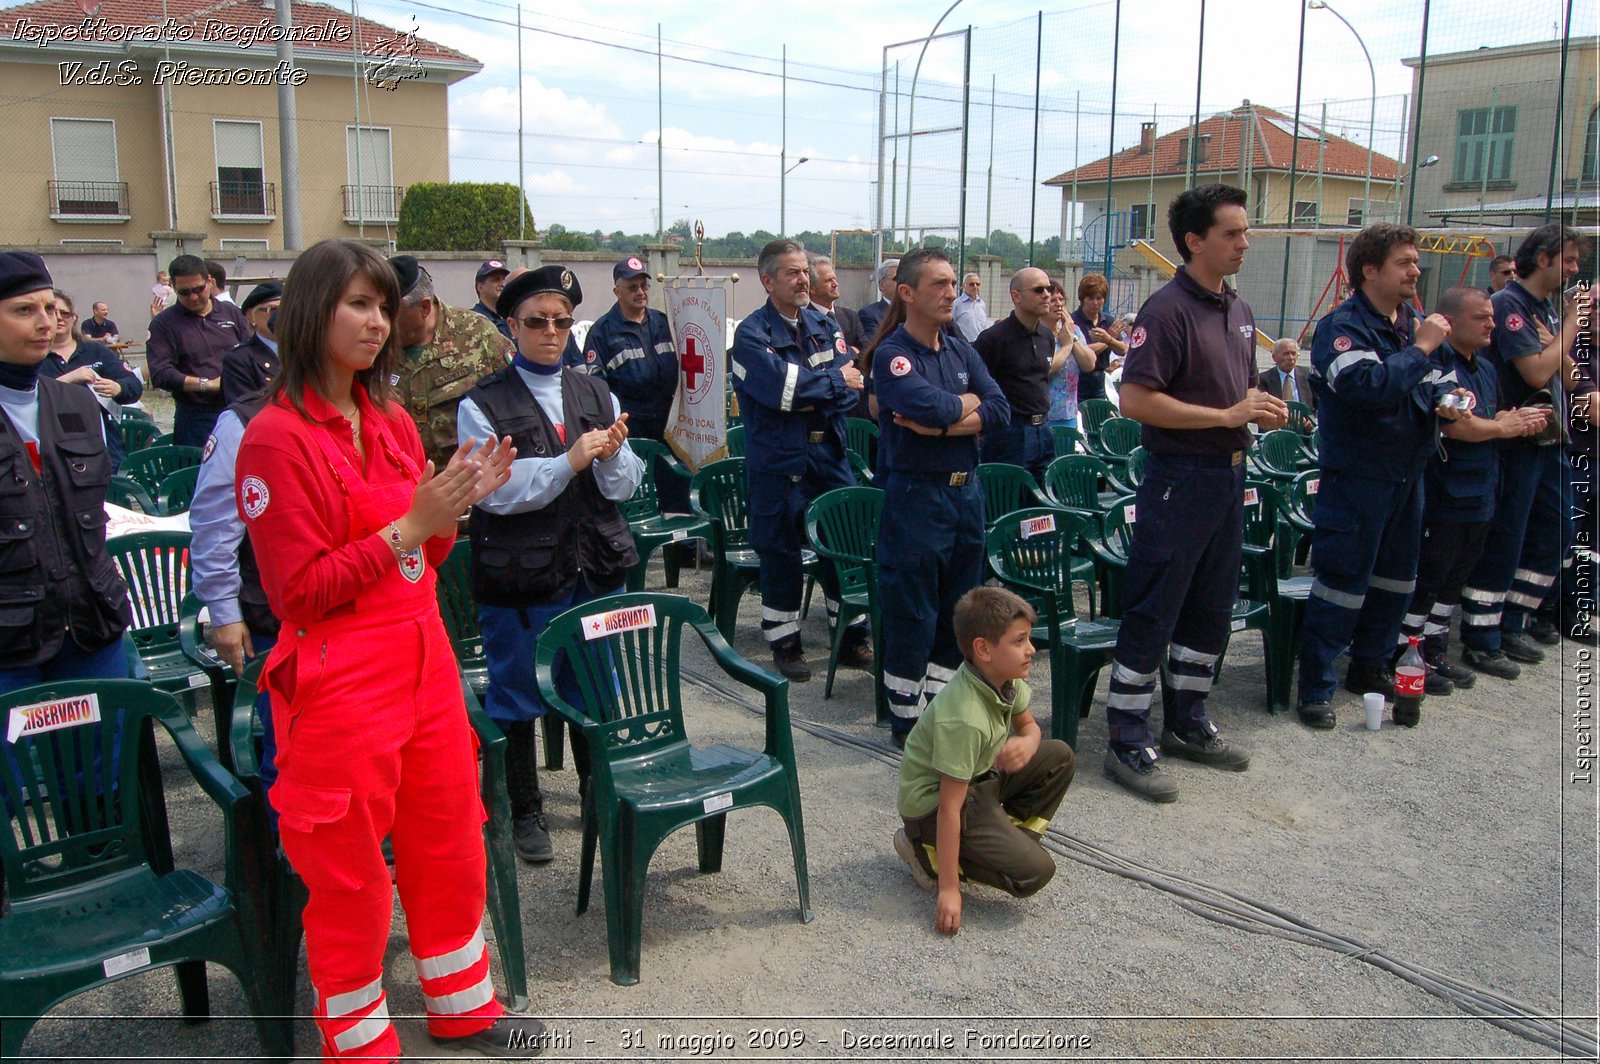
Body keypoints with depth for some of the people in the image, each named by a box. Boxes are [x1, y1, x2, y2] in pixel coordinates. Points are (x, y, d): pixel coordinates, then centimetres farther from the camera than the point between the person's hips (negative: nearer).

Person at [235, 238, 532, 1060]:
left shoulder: (393, 422, 9)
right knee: (350, 873, 8)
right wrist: (409, 526, -20)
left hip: (426, 661, 7)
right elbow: (299, 593, -16)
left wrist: (459, 502, -3)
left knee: (450, 845, 18)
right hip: (341, 680, -7)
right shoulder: (275, 437, -13)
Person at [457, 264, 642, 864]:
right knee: (517, 700, 8)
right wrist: (569, 461, -24)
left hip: (596, 569, 4)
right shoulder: (483, 404, -4)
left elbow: (626, 486, 5)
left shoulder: (597, 394, 10)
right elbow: (495, 489, -16)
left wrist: (611, 456, -16)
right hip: (519, 577, -4)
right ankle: (524, 811, 25)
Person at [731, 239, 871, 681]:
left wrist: (811, 400, -18)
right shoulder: (752, 334, -7)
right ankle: (784, 643, 18)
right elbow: (779, 385, -23)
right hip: (778, 459, -5)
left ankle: (853, 635, 21)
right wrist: (834, 382, -11)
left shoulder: (824, 324, 10)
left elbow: (852, 385, 0)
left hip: (829, 452, 5)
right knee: (780, 553, 4)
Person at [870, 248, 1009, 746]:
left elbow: (1000, 410, -1)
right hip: (915, 494, -7)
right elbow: (932, 405, -25)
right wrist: (969, 402, -5)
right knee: (912, 616, 2)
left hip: (966, 491, 7)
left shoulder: (961, 350, 10)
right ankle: (906, 720, 16)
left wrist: (946, 426, -14)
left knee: (960, 610, 13)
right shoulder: (891, 354, -9)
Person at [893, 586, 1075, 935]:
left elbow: (1028, 725, 11)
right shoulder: (964, 719, -34)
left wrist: (1026, 744, -16)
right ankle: (927, 852, -2)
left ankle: (1010, 839, 10)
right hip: (931, 803, -9)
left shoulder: (1006, 679, -9)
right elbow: (950, 806, -31)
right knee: (1033, 872, -17)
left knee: (1060, 756, 4)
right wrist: (949, 889, -27)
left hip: (978, 775, 9)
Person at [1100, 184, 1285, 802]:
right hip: (1179, 476, -9)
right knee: (1152, 613, -2)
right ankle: (1127, 743, 7)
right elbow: (1135, 399, -23)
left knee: (1212, 608, 16)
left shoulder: (1239, 311, 13)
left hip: (1229, 474, 9)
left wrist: (1262, 409, 2)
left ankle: (1187, 724, 31)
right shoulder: (1169, 309, -14)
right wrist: (1226, 416, -21)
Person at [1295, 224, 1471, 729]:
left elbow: (1429, 381, 18)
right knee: (1341, 580, -6)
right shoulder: (1343, 326, -16)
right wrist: (1420, 347, -22)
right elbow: (1366, 385, -31)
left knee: (1396, 578, 17)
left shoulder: (1410, 323, 10)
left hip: (1405, 474, 9)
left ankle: (1370, 668, 33)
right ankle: (1316, 688, 3)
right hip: (1357, 475, -9)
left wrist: (1446, 399, -5)